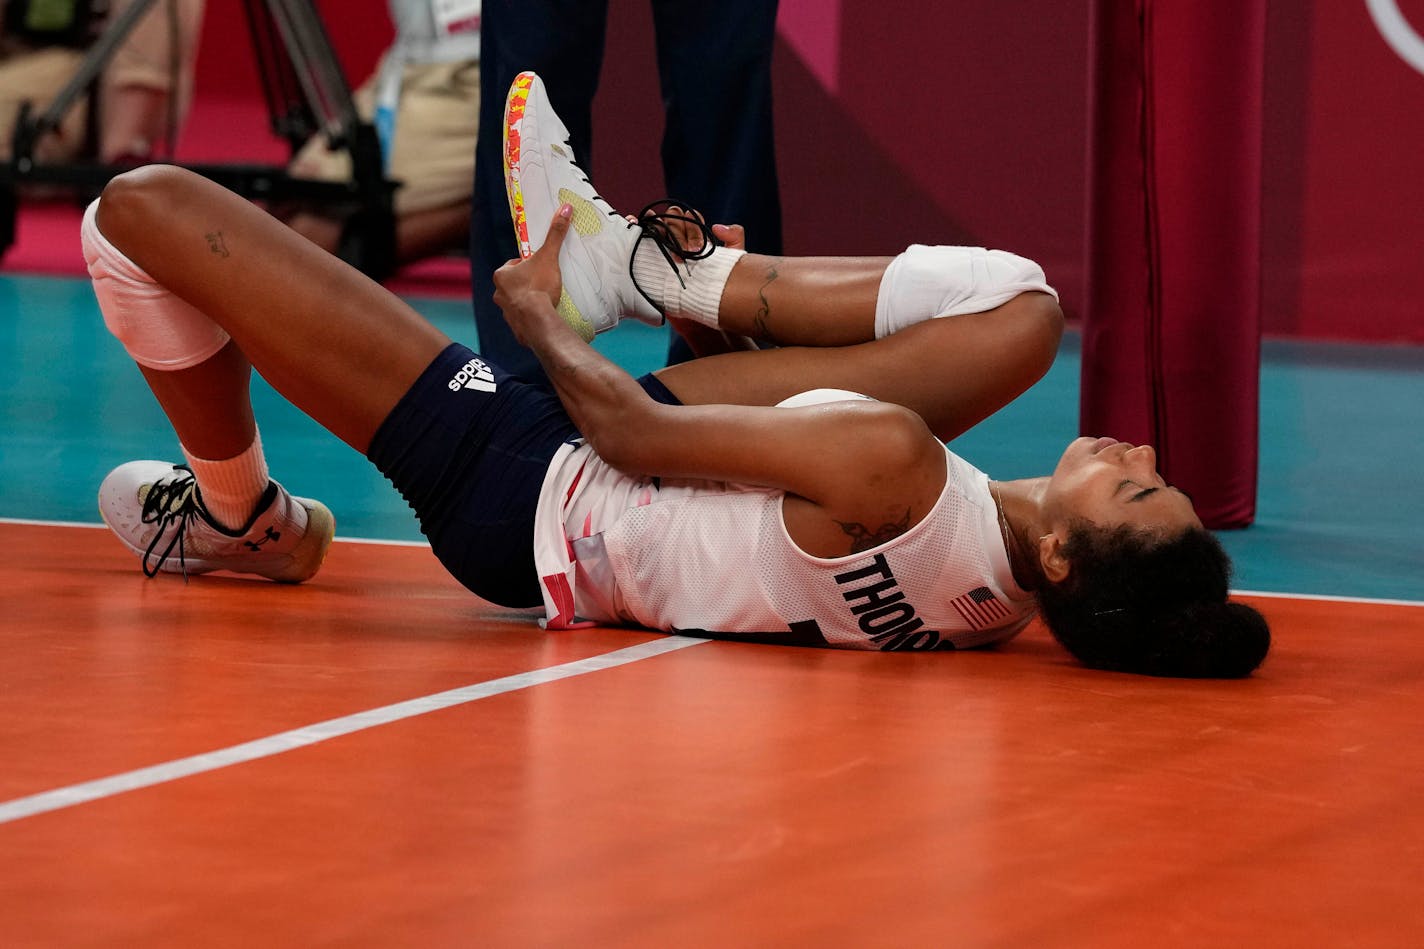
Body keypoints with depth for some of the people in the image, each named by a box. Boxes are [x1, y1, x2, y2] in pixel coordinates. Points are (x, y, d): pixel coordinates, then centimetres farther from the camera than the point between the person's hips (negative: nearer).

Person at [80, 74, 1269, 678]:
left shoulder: (897, 468, -42)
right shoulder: (997, 586, -19)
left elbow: (631, 429, -26)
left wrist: (537, 313, -6)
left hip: (525, 484, -7)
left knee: (145, 206, -7)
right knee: (1017, 305, 5)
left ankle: (242, 521, 21)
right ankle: (654, 267, 20)